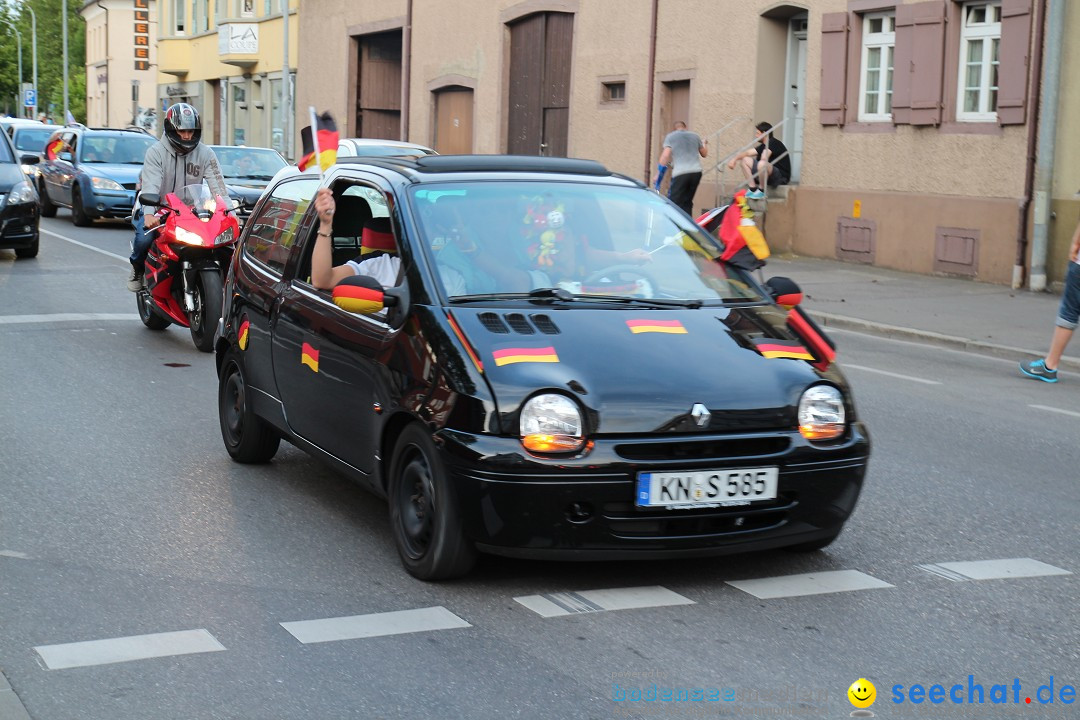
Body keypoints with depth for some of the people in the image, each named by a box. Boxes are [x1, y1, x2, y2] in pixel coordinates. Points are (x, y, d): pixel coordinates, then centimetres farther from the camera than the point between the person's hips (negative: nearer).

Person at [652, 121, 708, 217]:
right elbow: (704, 154, 29)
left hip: (680, 173, -4)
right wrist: (705, 144, 51)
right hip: (696, 172, 4)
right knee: (687, 203, 13)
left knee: (674, 203, -5)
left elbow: (665, 155, -4)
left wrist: (658, 174, -3)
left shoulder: (670, 137, 8)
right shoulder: (695, 136, 18)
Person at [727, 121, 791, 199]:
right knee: (744, 160, 7)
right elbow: (747, 153, 13)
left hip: (781, 177, -9)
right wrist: (734, 159, 1)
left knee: (762, 164, -39)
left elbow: (764, 158, -29)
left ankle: (761, 191, -17)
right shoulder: (763, 146, 15)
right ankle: (752, 189, -3)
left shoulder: (773, 143, -12)